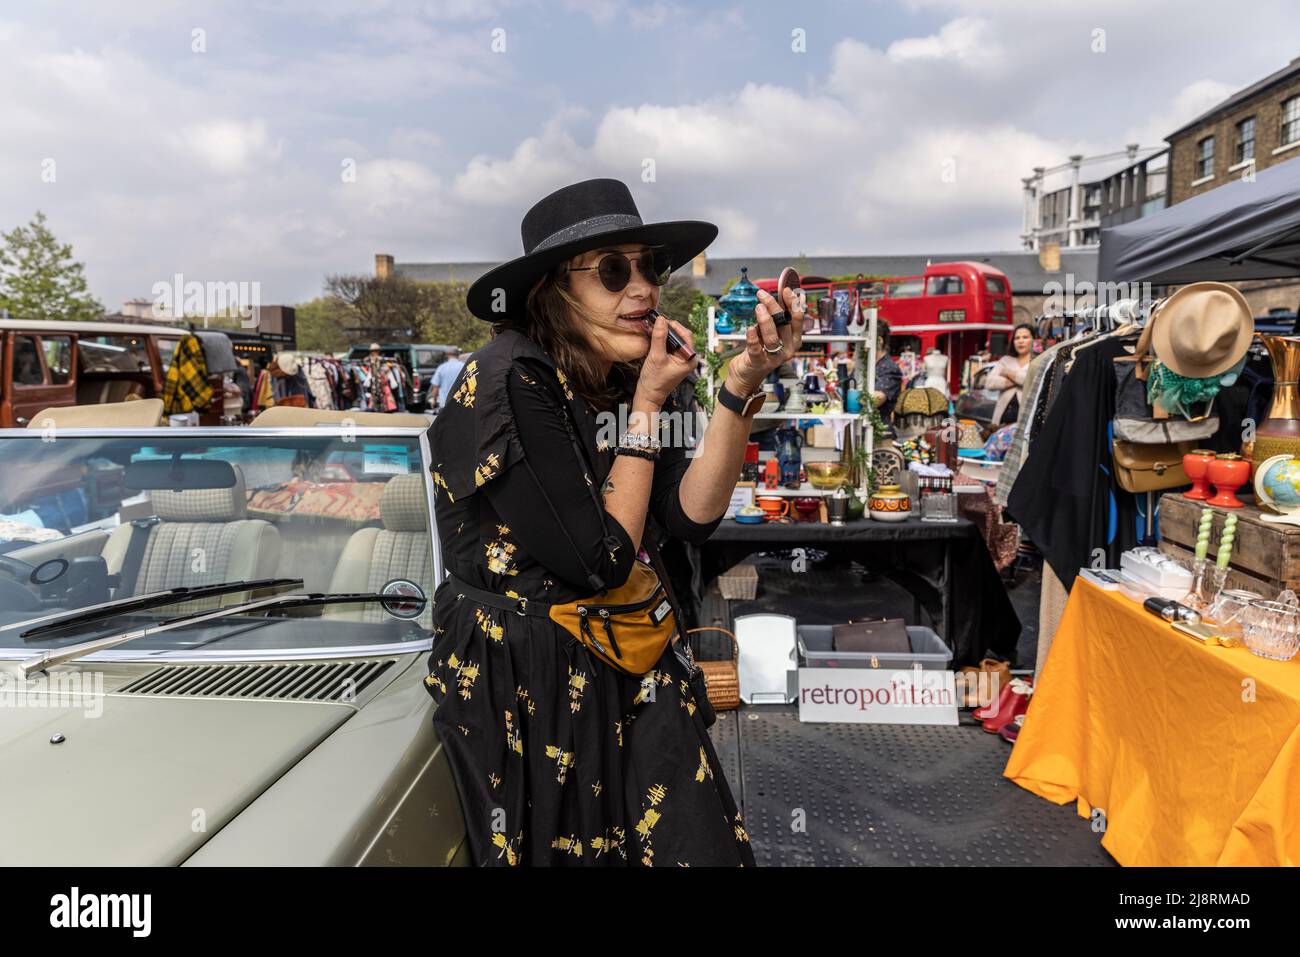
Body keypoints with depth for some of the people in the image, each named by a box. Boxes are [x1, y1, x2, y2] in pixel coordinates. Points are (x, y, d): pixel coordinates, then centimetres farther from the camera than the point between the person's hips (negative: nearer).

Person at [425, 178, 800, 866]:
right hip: (521, 680, -6)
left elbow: (690, 516, -9)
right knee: (567, 851, 11)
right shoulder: (507, 381, -21)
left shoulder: (625, 378, 1)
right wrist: (647, 406, -18)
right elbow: (599, 561, -23)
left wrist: (742, 386, -19)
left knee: (703, 846, 6)